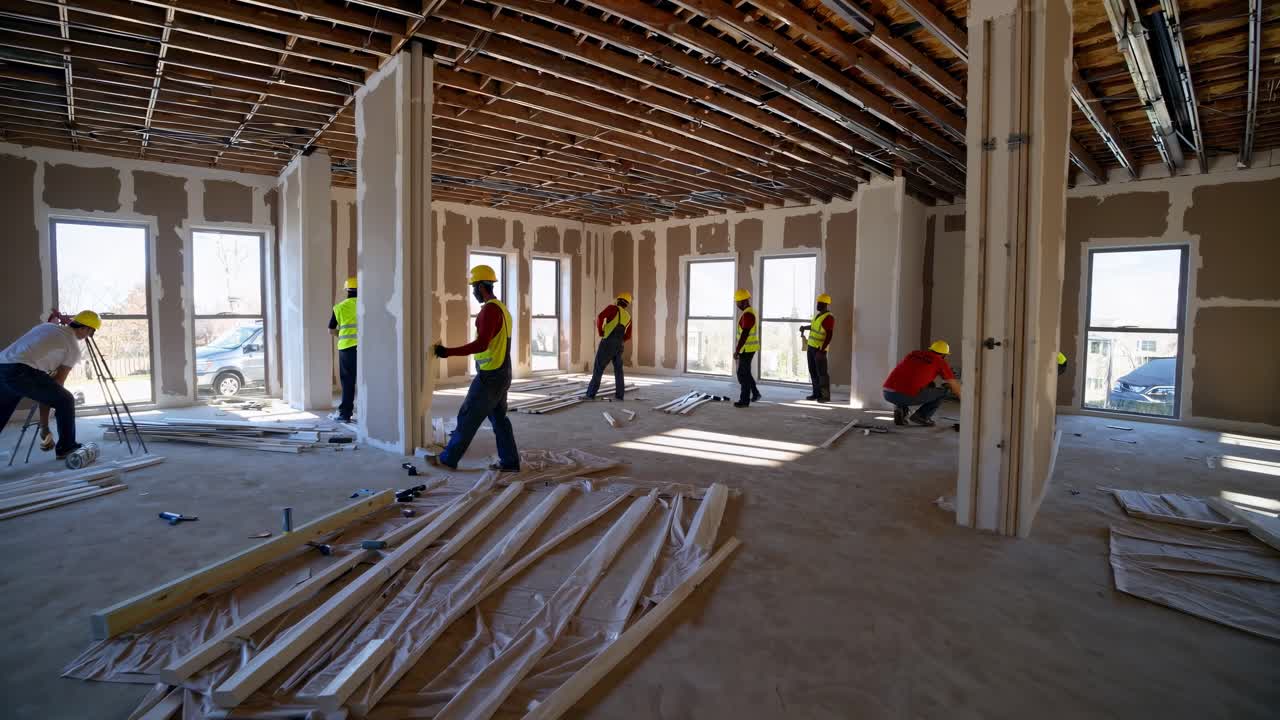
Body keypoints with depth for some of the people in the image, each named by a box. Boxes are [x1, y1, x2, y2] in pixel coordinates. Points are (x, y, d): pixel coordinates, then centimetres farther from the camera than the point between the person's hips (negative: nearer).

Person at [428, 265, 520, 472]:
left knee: (468, 417, 1)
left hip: (490, 375, -10)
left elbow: (481, 344, -24)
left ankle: (449, 458, 12)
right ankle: (510, 462, 15)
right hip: (501, 373, 10)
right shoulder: (502, 308, 14)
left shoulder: (490, 309, -17)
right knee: (499, 418, 13)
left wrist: (448, 352, -21)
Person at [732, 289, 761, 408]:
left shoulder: (747, 314, -21)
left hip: (746, 349, -10)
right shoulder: (751, 312, 12)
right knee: (745, 372, 19)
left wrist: (737, 350, -23)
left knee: (743, 374, -1)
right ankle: (755, 393, 24)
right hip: (749, 348, 10)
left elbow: (744, 334, -26)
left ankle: (744, 400, 7)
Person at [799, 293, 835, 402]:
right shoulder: (818, 315, 13)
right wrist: (804, 328, 19)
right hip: (811, 347, 9)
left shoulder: (828, 318, -14)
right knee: (813, 372, 11)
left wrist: (821, 351, -24)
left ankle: (826, 395, -1)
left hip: (819, 349, -9)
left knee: (821, 373, -7)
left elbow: (829, 336, -19)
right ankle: (817, 393, 18)